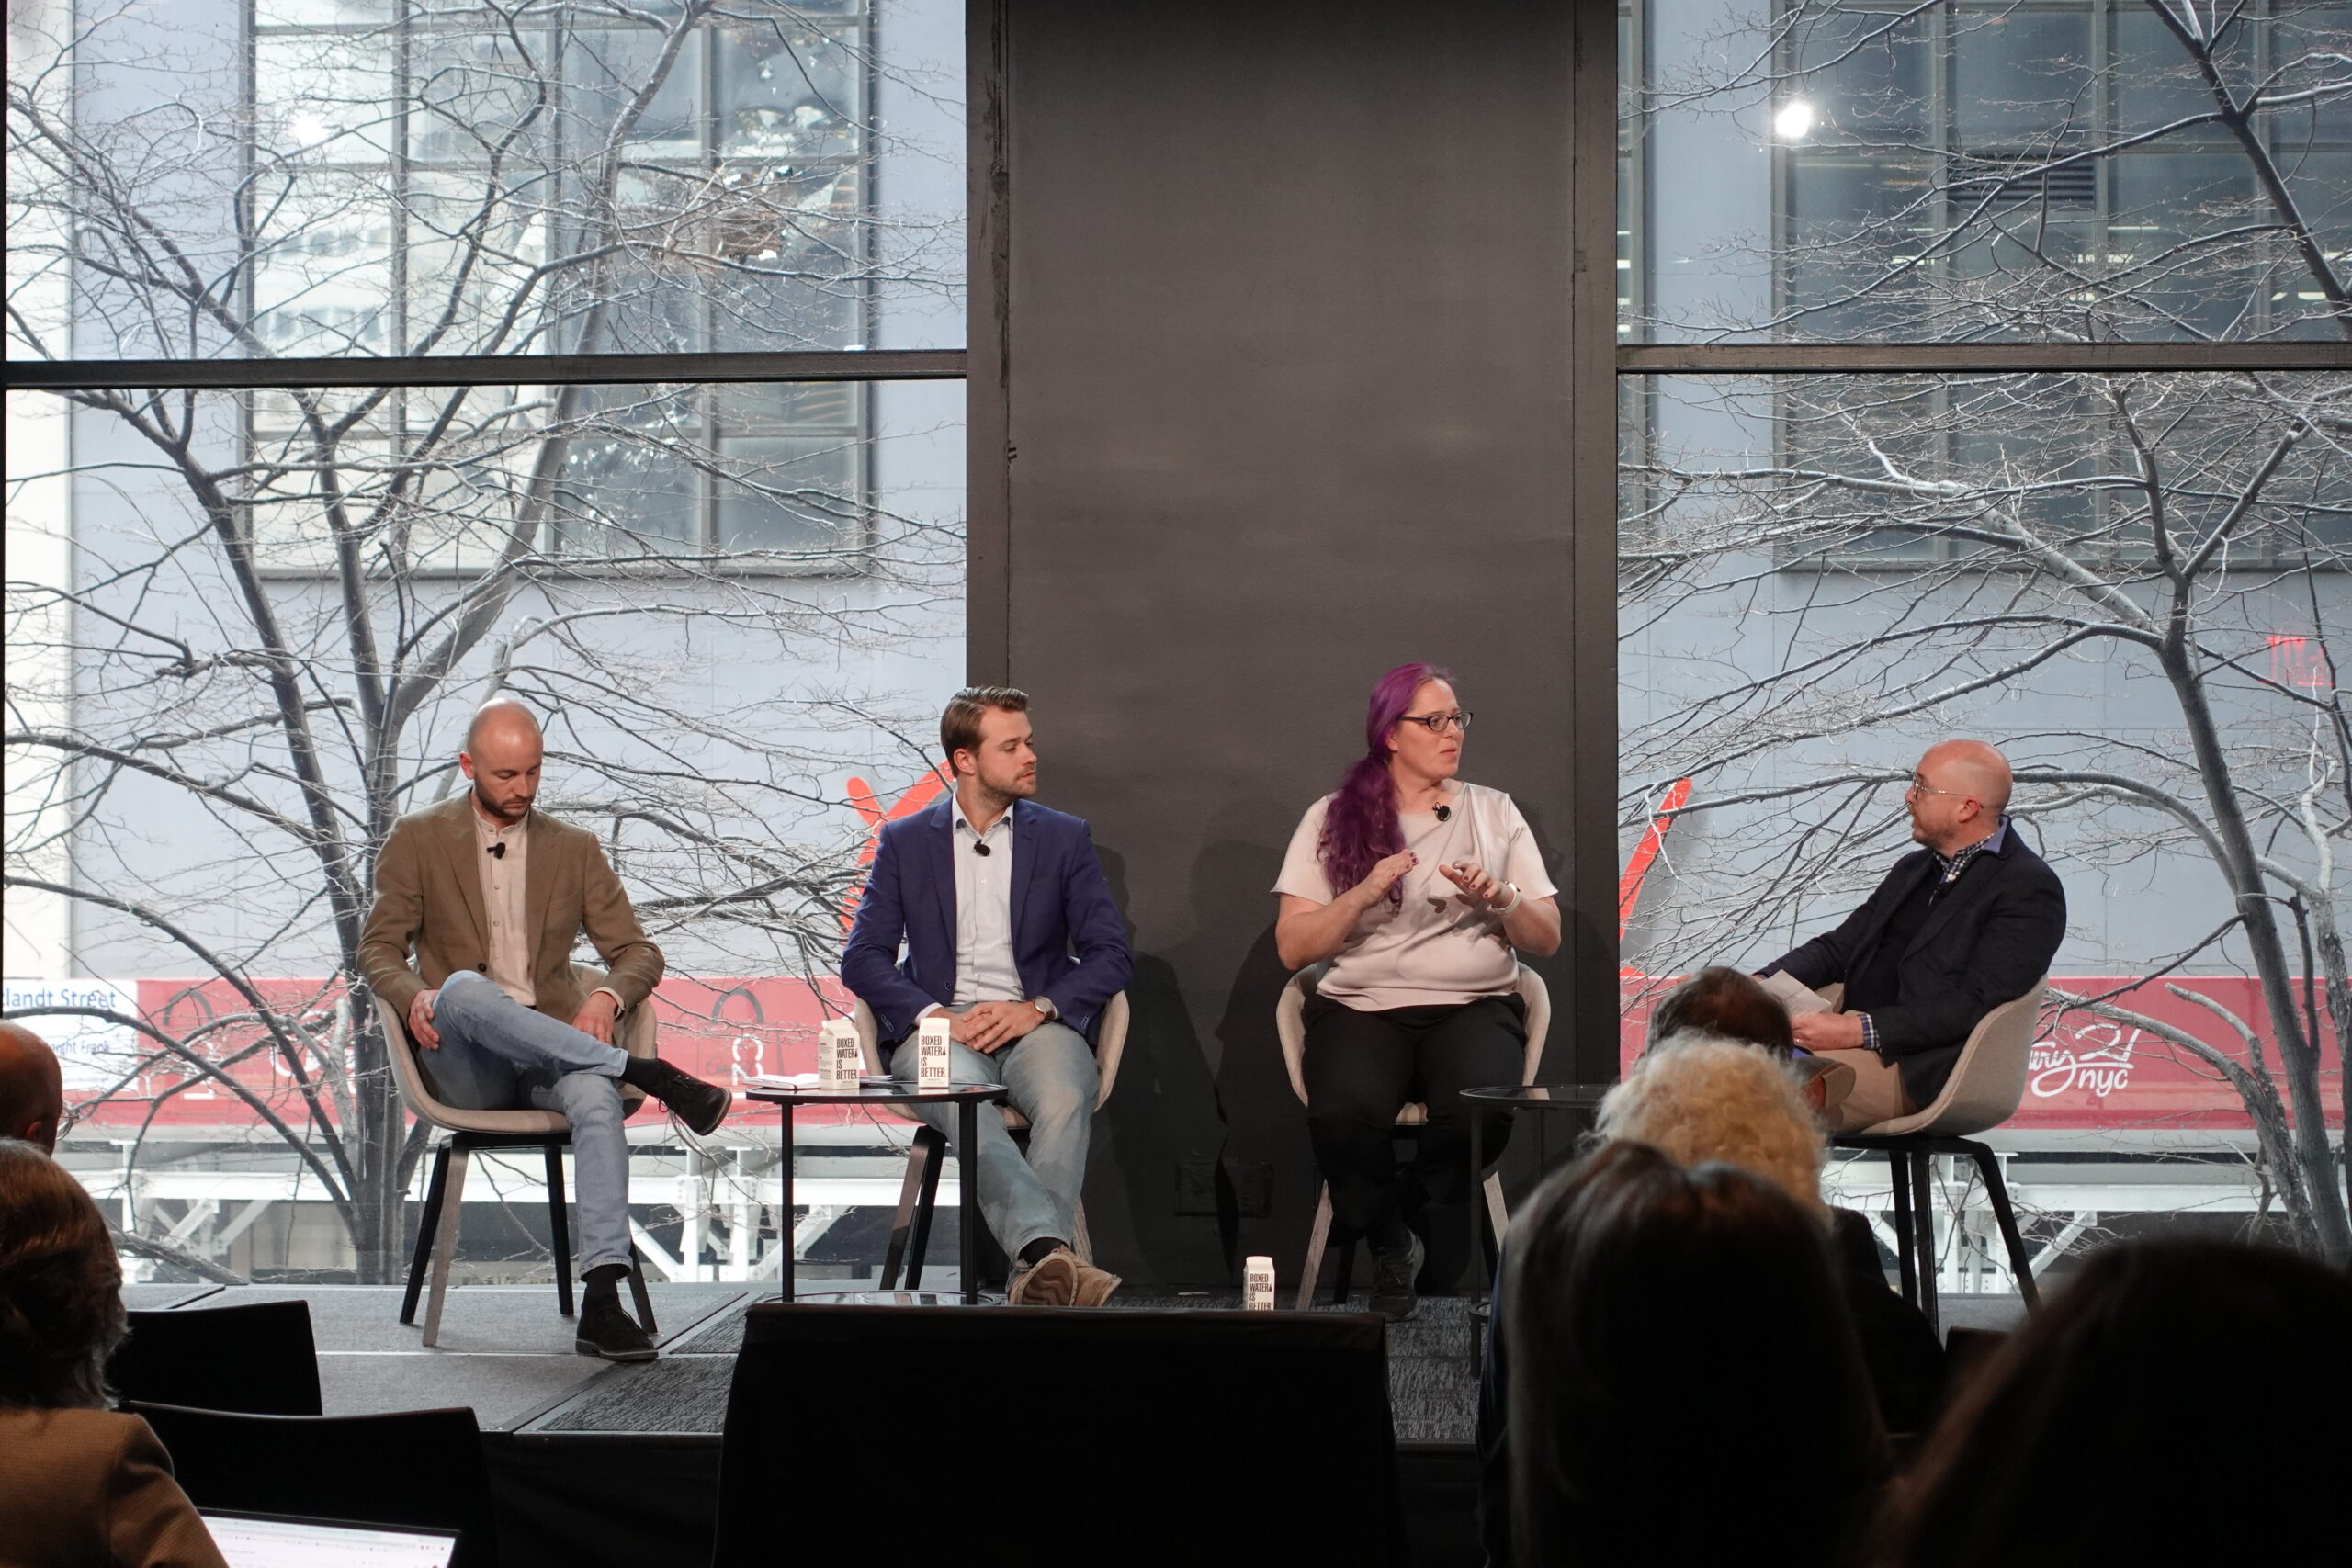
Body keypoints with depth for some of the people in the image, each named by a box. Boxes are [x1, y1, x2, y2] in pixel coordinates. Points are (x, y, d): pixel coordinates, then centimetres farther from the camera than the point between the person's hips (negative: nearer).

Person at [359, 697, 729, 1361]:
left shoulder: (576, 849, 16)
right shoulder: (418, 840, 11)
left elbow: (638, 951, 14)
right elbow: (379, 947, 9)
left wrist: (608, 998, -11)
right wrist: (414, 997, -15)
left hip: (549, 1051, 1)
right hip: (464, 1064, -1)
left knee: (596, 1094, -36)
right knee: (466, 989, -38)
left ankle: (602, 1300, -46)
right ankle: (646, 1073, -34)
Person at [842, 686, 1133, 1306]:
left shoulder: (1064, 838, 15)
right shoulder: (905, 842, 14)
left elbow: (1112, 954, 8)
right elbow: (862, 956, 6)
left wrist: (1037, 1008, -10)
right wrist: (933, 1015, -12)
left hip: (1035, 1023, 1)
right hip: (940, 1027, -1)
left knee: (1065, 1102, -35)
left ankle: (1036, 1276, -47)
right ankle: (1050, 1252, -55)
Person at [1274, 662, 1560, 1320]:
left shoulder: (1494, 813, 15)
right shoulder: (1333, 818, 9)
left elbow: (1546, 941, 12)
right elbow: (1293, 947, 2)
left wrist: (1500, 899, -8)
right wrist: (1365, 893, -12)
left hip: (1475, 1007, 1)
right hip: (1361, 1006, -1)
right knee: (1344, 1114, -34)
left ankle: (1420, 1212, -1)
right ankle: (1388, 1242, -3)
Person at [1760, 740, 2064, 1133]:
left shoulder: (2030, 889, -4)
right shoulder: (1914, 869, 24)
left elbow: (1977, 1005, -15)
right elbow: (1838, 948, 23)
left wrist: (1862, 1030, -23)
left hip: (1916, 1067, -8)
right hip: (1853, 1039, 8)